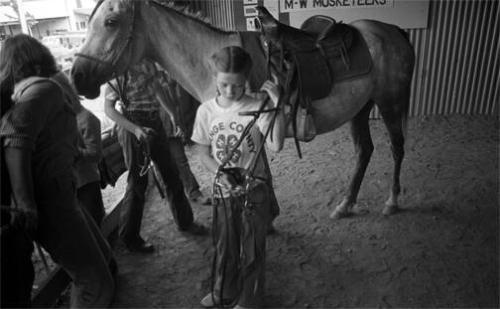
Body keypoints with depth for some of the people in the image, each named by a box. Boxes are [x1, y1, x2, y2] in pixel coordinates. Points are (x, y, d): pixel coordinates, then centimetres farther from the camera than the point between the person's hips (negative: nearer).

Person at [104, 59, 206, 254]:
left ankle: (185, 221, 34)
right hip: (132, 127, -7)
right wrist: (136, 129, -26)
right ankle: (129, 237, 21)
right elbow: (109, 109, -16)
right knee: (138, 182, 1)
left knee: (171, 174, 15)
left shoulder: (149, 62, 6)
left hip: (155, 123, 7)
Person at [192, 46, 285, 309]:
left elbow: (276, 145, -24)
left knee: (252, 247, 10)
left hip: (254, 189, -3)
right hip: (223, 189, 3)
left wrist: (276, 105, -31)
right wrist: (220, 172, -18)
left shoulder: (257, 108, -14)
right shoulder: (206, 111, -5)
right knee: (224, 244, 20)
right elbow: (203, 151, 0)